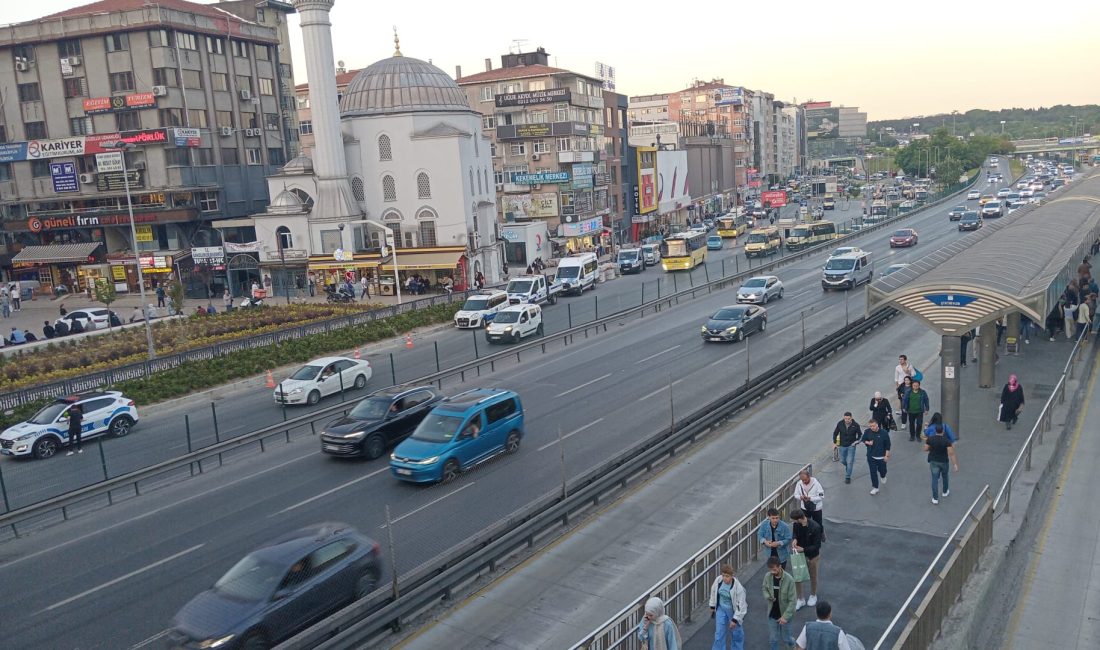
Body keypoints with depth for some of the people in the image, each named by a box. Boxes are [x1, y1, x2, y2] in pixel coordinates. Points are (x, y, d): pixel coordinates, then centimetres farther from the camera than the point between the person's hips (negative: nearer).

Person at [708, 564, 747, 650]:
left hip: (733, 610, -3)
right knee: (719, 632, 4)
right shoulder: (718, 580, -18)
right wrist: (712, 606, 11)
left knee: (736, 632, 18)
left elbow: (742, 605, -22)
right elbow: (714, 591, 3)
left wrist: (735, 619, -20)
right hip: (721, 609, 3)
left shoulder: (738, 587, -31)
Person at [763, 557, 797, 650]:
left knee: (785, 640, 13)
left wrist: (786, 616, -25)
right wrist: (768, 597, -16)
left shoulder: (789, 580, -23)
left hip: (784, 614, -3)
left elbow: (792, 601, -19)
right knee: (772, 640, 11)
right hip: (772, 614, 3)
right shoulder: (767, 576, -10)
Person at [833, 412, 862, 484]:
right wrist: (834, 443, -1)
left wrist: (857, 441, -14)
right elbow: (835, 433, 2)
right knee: (843, 460, 15)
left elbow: (860, 434, 1)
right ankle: (848, 467, 48)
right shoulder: (840, 424, -12)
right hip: (842, 446, 2)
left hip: (851, 446, -2)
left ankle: (848, 477, 11)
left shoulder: (855, 425, -16)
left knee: (849, 462, -3)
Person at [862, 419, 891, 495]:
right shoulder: (867, 432, -9)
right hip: (871, 456, 1)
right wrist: (867, 442, -15)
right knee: (873, 472, 2)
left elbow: (887, 445, -7)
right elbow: (862, 440, 7)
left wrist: (887, 455, -7)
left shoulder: (883, 432, -15)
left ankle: (883, 476, 50)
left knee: (882, 470, 14)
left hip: (881, 457, -1)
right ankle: (875, 488, 14)